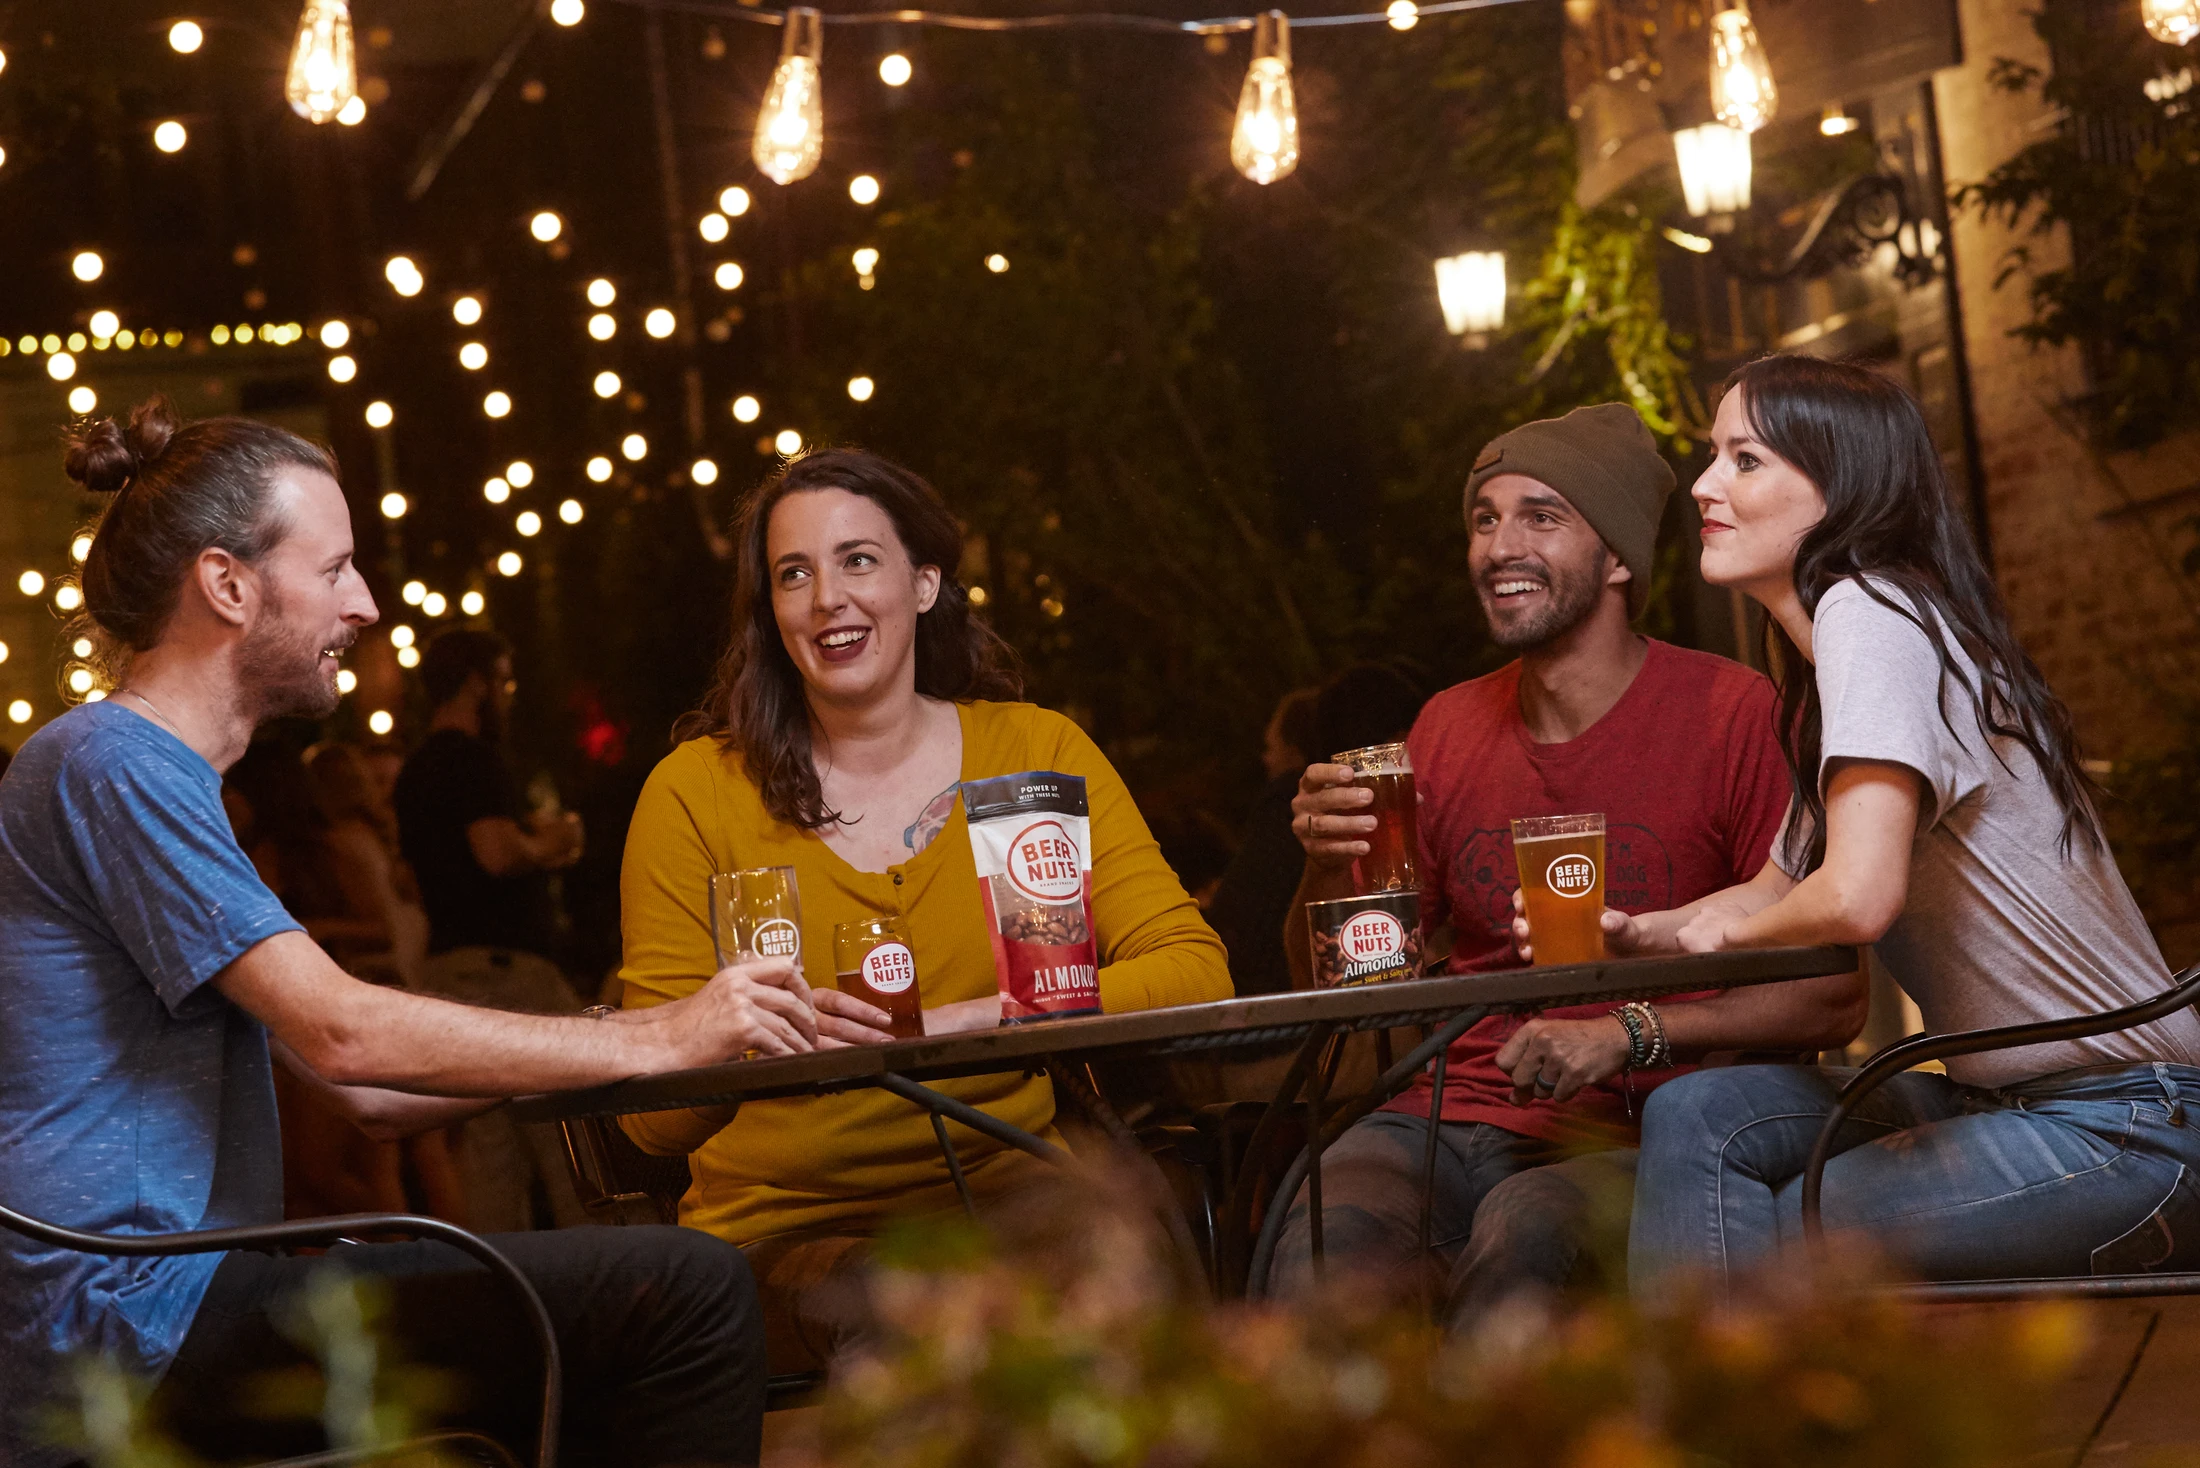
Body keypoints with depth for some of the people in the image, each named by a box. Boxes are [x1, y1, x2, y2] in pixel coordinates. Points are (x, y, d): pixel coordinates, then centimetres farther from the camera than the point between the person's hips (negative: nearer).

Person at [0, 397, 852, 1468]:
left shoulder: (153, 777, 24)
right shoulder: (105, 763, -9)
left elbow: (372, 1095, 19)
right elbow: (342, 1033, -17)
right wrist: (656, 1039, -10)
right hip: (134, 1318, -11)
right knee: (682, 1289, -19)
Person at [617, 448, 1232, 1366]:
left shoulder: (1039, 753, 8)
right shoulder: (696, 791, 3)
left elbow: (1195, 973, -4)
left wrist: (971, 1020, -17)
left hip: (1005, 1201, 2)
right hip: (784, 1229, -2)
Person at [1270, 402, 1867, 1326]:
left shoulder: (1732, 716, -2)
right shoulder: (1447, 730, 13)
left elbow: (1834, 997, -6)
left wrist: (1631, 1034, -17)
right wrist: (1330, 866, -4)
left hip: (1635, 1138, -3)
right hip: (1452, 1115, 3)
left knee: (1523, 1230, -37)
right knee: (1324, 1244, -31)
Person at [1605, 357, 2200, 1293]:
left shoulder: (1870, 610, -16)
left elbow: (1858, 897, -29)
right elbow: (1778, 891, 24)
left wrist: (1722, 929, -7)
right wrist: (1637, 933, 4)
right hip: (2013, 1096, 9)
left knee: (1728, 1248, -12)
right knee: (1698, 1113, -5)